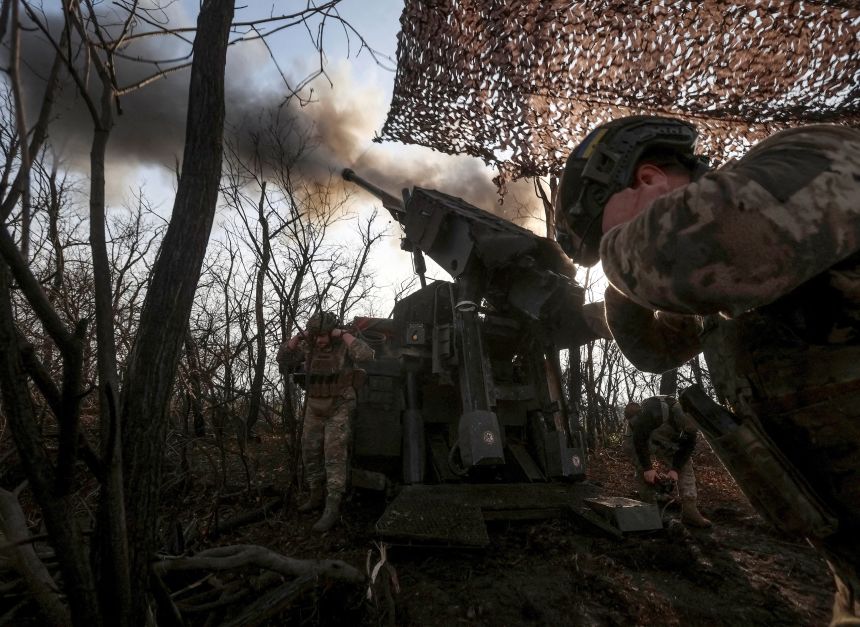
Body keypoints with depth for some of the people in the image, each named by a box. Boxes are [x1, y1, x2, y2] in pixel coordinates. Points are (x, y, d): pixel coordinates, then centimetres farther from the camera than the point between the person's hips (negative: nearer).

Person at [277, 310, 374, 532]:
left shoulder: (344, 345, -13)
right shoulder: (309, 346, 1)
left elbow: (366, 355, -31)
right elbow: (283, 358, -1)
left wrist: (344, 333, -28)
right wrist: (299, 336, -13)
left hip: (339, 409, -6)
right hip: (314, 409, 6)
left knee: (335, 455, -12)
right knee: (311, 454, 13)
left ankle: (332, 509, -9)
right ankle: (316, 496, 31)